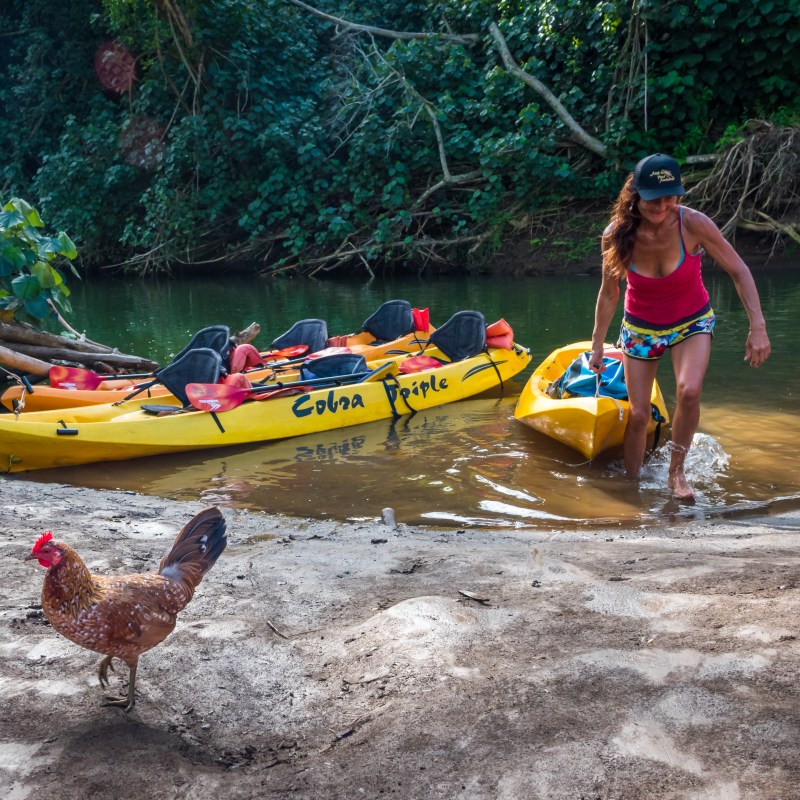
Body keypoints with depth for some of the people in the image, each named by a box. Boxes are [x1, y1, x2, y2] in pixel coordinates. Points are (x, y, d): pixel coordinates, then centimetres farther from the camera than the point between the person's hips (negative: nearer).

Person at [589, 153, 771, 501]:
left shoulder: (693, 224, -24)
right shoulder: (616, 236, -20)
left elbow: (739, 272, -16)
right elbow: (608, 294, -4)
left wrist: (758, 327, -24)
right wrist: (597, 345, 1)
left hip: (692, 324, -1)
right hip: (640, 328, 1)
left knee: (689, 391, -27)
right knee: (638, 414, 3)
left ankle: (676, 471, -4)